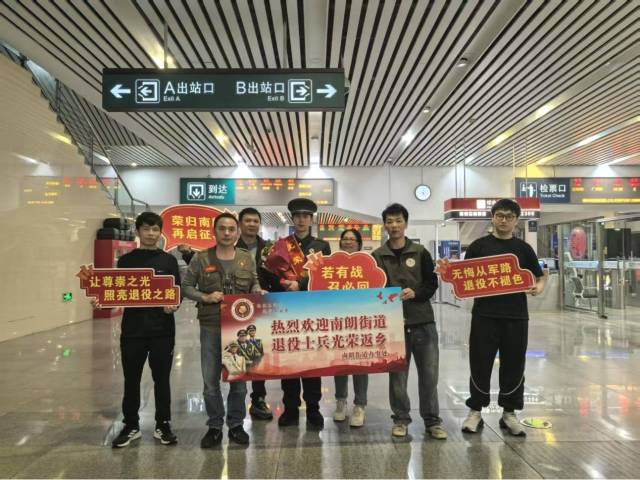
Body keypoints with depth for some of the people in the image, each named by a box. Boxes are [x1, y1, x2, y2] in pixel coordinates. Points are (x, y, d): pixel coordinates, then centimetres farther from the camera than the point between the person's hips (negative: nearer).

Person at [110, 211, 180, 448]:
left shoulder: (169, 260, 4)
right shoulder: (126, 260, 7)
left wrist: (173, 304, -19)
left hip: (162, 329, -1)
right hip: (132, 328, 1)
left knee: (161, 379, 8)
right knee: (131, 379, 10)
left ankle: (163, 425, 22)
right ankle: (131, 426, 26)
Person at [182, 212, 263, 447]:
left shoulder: (247, 258, 4)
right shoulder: (201, 258, -2)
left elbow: (255, 283, 13)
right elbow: (186, 287, 1)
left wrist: (256, 292, -9)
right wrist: (205, 297, -15)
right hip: (211, 327, -1)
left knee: (239, 379, 11)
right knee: (211, 381, 8)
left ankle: (236, 425, 27)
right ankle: (214, 427, 25)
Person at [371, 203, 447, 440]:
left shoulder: (420, 252, 5)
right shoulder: (378, 256, 4)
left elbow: (432, 283, 3)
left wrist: (415, 293, -14)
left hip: (423, 321, 1)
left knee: (429, 373, 5)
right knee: (397, 374, 7)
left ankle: (432, 420, 20)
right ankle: (401, 419, 23)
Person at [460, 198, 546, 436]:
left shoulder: (523, 248, 8)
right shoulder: (478, 246, 3)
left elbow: (540, 275, 14)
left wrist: (539, 286, -7)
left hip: (516, 316, 2)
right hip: (484, 315, -2)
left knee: (513, 365, 9)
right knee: (480, 364, 5)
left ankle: (509, 413, 26)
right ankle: (475, 410, 21)